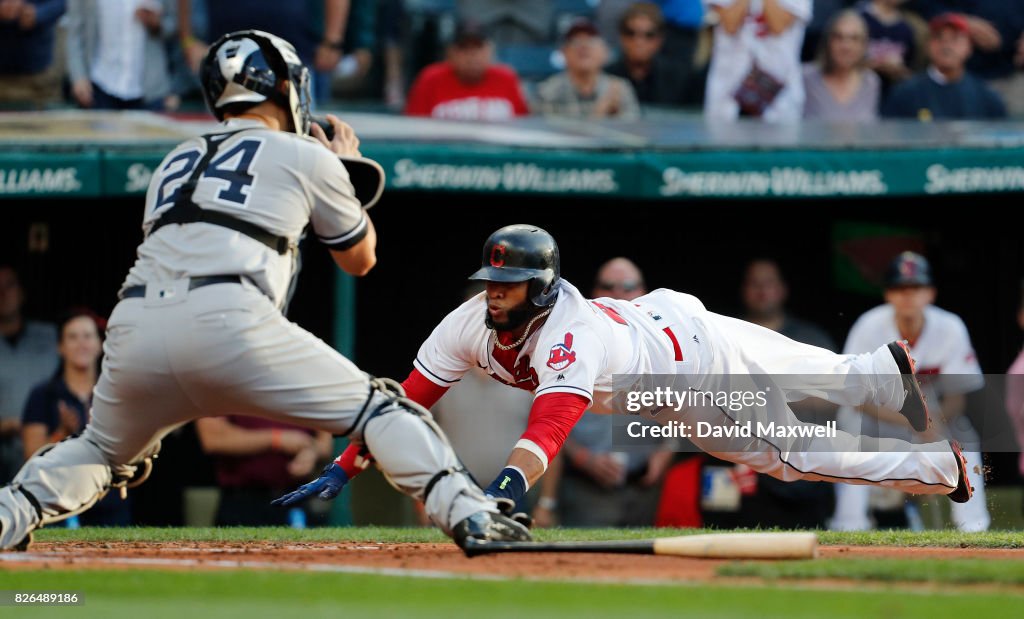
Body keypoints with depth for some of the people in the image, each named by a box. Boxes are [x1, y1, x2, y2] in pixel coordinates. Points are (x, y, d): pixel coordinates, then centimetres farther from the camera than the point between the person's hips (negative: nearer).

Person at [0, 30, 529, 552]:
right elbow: (360, 257, 29)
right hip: (230, 323, -4)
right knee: (379, 412, 6)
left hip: (134, 325, 5)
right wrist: (342, 167, 43)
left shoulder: (177, 161, 30)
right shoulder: (306, 157, 17)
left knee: (106, 451, 27)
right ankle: (467, 513, -9)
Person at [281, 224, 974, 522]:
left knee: (793, 451, 0)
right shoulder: (470, 326, -23)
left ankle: (939, 467, 17)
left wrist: (507, 485, -77)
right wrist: (340, 469, -33)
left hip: (694, 356, -7)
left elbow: (551, 424, -61)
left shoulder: (571, 336, -44)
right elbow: (407, 401, -23)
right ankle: (885, 370, 53)